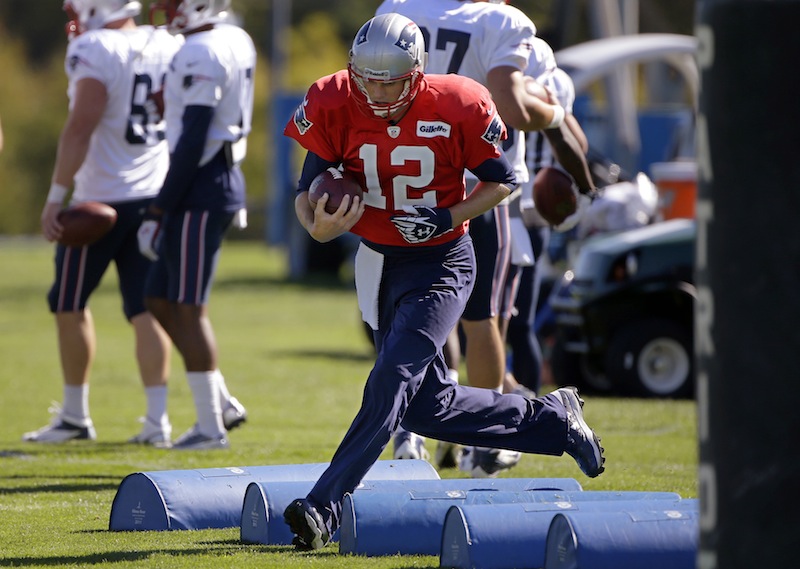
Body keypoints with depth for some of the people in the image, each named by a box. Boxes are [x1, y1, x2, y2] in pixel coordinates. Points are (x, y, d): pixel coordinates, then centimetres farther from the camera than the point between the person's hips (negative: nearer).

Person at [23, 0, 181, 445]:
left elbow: (81, 128, -20)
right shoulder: (167, 46, 6)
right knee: (146, 309, 6)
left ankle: (75, 416, 14)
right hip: (156, 193, 6)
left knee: (71, 306, 9)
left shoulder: (96, 51, -14)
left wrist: (57, 196, -18)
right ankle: (158, 419, -1)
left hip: (102, 197, -6)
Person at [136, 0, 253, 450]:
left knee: (189, 310, -2)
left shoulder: (201, 55, -18)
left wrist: (160, 211, -16)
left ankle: (211, 427, 3)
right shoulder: (238, 42, 11)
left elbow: (192, 144, -20)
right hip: (227, 179, 10)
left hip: (201, 191, -10)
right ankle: (222, 403, 18)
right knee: (160, 300, 16)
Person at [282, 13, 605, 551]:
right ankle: (552, 419, 28)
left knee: (393, 380, -20)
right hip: (378, 260, 5)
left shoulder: (456, 108, -18)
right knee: (426, 406, 9)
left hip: (441, 263, -5)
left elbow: (502, 181, -5)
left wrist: (447, 218, -20)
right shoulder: (335, 107, -12)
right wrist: (318, 225, -28)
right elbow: (308, 188, -6)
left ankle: (324, 505, -21)